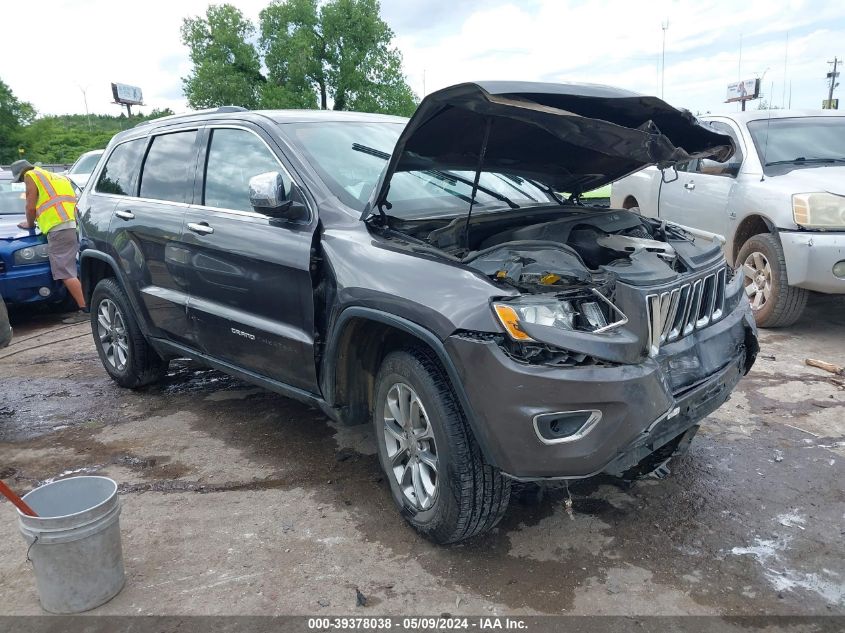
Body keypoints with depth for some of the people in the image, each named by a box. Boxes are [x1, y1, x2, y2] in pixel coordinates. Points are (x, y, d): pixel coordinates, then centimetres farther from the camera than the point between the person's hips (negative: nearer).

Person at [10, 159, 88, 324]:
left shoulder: (32, 176, 8)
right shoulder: (57, 177, 31)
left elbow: (31, 207, 3)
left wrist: (29, 224, 22)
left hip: (59, 228, -8)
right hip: (75, 224, 8)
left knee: (66, 273, -10)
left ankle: (85, 310, -16)